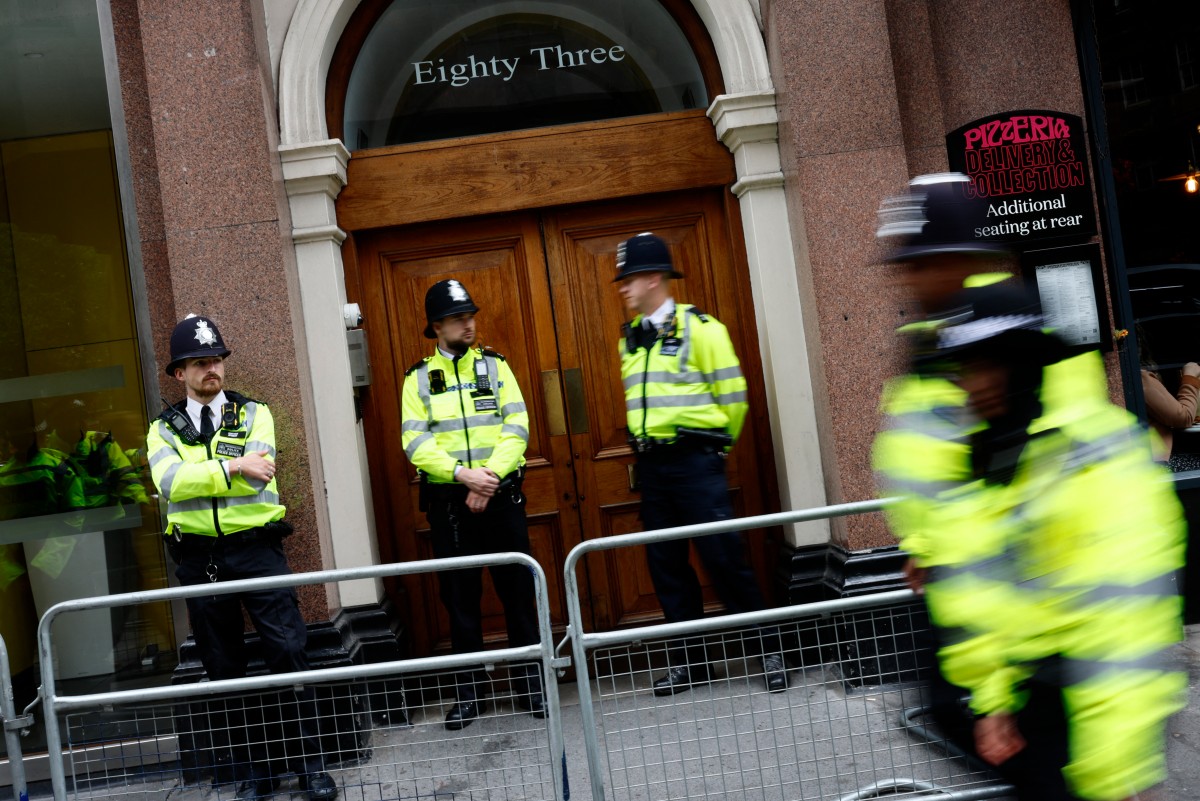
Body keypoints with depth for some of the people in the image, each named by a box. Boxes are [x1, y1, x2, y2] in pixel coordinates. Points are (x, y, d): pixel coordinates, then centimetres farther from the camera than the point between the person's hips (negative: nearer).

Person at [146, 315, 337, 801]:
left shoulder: (254, 414, 5)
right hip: (199, 558, 2)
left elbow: (257, 477, -12)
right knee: (224, 667, 10)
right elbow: (168, 483, -13)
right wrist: (231, 468, -18)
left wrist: (196, 477, -12)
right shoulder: (164, 429, 7)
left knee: (289, 651, -5)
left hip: (256, 548, -2)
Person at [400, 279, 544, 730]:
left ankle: (531, 684, 16)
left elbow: (517, 427, -2)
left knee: (518, 591, 4)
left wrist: (490, 476, -16)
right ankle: (468, 692, 18)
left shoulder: (494, 366, 7)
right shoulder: (418, 378, 6)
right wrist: (463, 474, -18)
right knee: (459, 596, 6)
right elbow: (415, 442, -5)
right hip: (447, 501, 0)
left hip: (501, 496, 0)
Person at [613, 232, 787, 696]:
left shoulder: (698, 327, -8)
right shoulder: (630, 339, 12)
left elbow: (732, 395, -6)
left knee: (724, 558, -5)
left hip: (695, 461, -6)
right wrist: (648, 448, 14)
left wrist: (712, 444, 4)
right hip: (650, 464, 6)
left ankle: (768, 651, 10)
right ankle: (688, 661, 21)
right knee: (666, 565, 9)